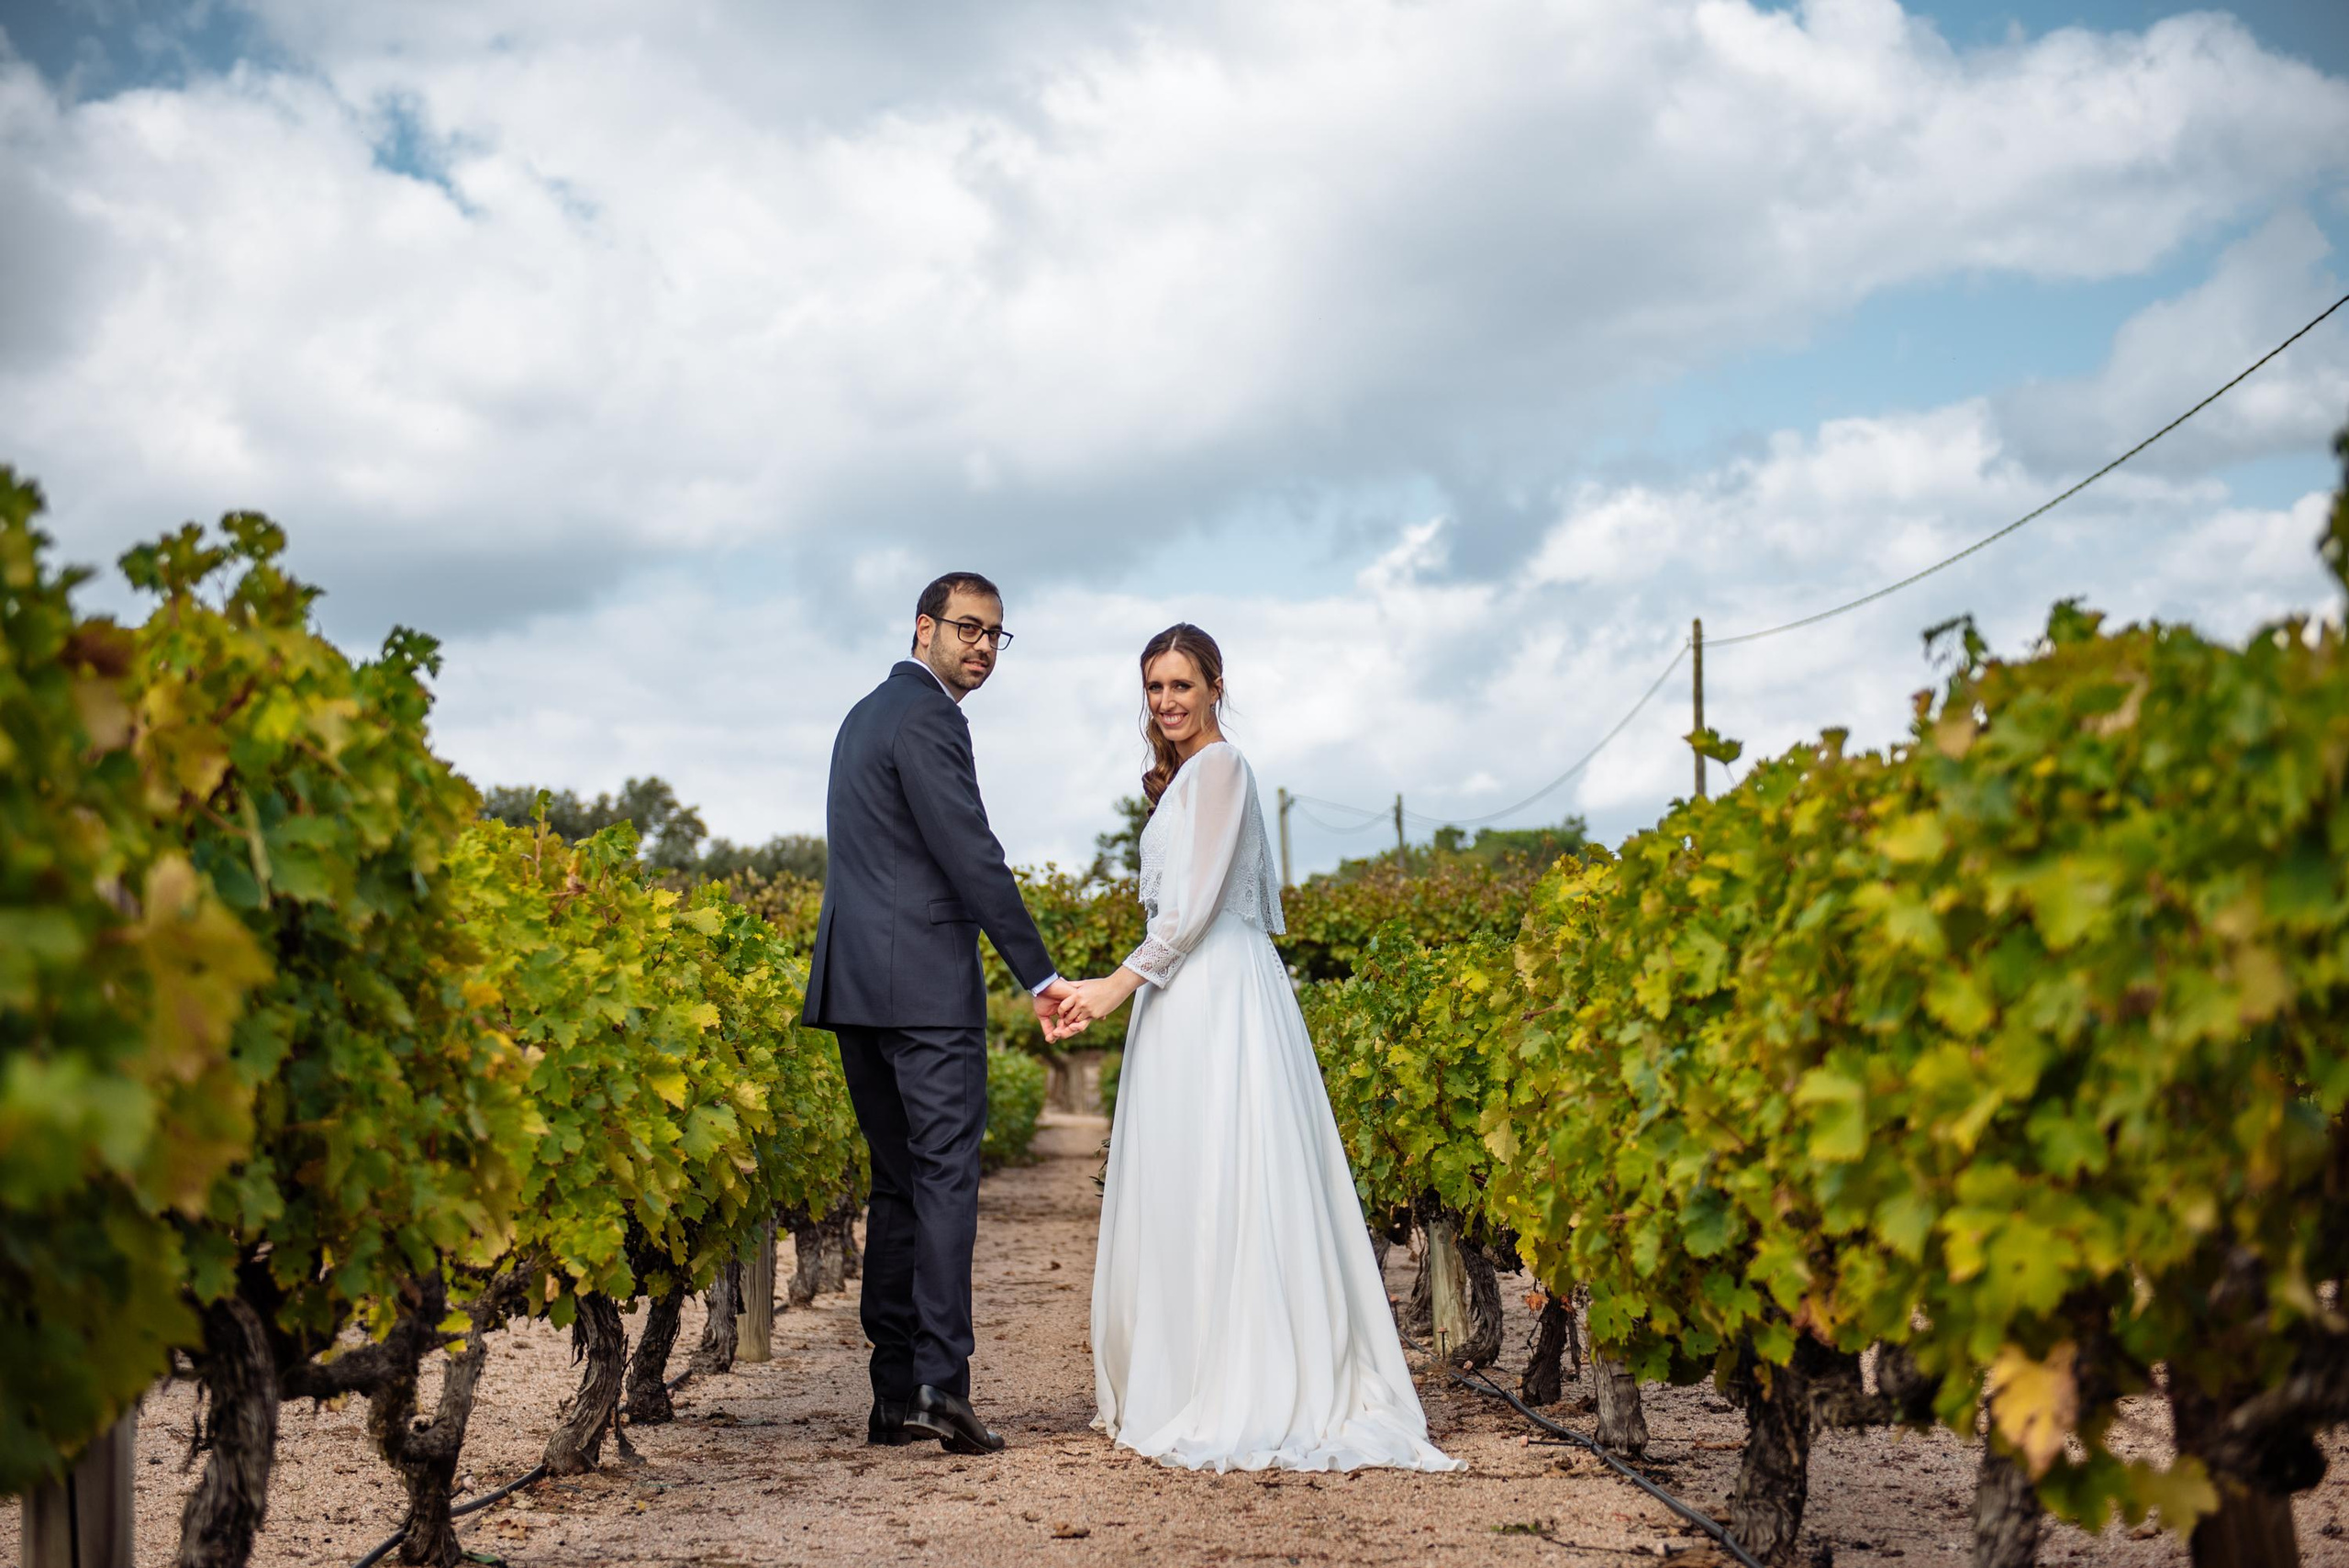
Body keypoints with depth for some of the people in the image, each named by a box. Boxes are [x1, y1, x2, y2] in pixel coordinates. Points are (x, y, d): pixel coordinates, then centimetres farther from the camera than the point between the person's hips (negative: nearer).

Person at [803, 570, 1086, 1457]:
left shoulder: (867, 714, 22)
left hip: (856, 984, 9)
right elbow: (972, 858, -16)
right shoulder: (927, 718, -10)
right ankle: (940, 1384, -17)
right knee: (946, 1176, -11)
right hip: (925, 984, -9)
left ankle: (894, 1397, 10)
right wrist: (1041, 978, -14)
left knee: (897, 1183, 10)